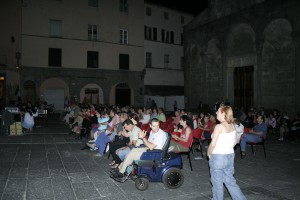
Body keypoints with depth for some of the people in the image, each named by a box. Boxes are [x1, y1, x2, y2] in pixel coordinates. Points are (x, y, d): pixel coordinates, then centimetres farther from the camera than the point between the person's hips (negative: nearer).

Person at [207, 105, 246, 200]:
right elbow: (234, 142, 12)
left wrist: (209, 153, -3)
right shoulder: (232, 126, 3)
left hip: (218, 157, -7)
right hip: (230, 156, 7)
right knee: (230, 180, 19)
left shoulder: (219, 126, -17)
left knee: (217, 182, 10)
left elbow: (213, 144, -19)